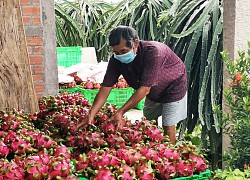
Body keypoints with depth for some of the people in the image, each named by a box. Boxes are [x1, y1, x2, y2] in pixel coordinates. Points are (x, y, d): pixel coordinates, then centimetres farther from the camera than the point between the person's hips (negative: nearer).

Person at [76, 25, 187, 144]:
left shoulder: (152, 52, -40)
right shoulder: (117, 59, -21)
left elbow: (145, 89, -39)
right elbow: (106, 87, -20)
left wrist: (121, 112, -40)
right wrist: (91, 115, -31)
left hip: (173, 89, -6)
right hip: (153, 93, 6)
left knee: (168, 129, -5)